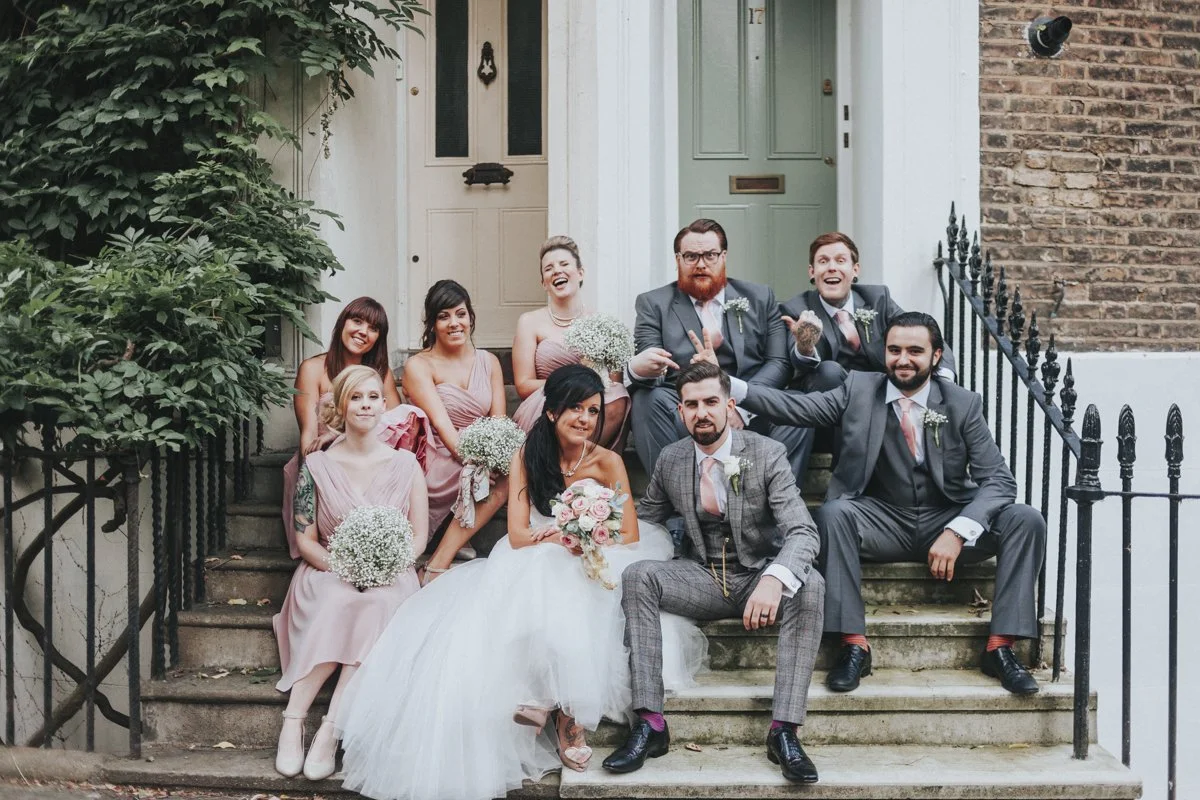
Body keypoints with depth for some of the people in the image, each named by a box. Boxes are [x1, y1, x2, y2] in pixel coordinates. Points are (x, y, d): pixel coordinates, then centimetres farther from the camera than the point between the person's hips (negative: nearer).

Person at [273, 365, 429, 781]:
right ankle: (294, 720, -31)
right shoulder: (317, 465, 5)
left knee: (375, 606, -35)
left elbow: (418, 538, 4)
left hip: (388, 580, 0)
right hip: (329, 575, 0)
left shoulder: (405, 463, 6)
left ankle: (330, 730, -35)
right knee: (337, 603, -35)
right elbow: (305, 539, 3)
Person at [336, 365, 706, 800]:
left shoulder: (608, 462, -2)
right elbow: (518, 535, -6)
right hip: (532, 569, 1)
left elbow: (630, 537, -6)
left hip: (592, 571, -1)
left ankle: (556, 701, -26)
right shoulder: (527, 457, 1)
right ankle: (564, 710, -33)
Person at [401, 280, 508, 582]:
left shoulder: (488, 362, 14)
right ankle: (439, 564, -26)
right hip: (438, 463, -6)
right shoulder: (419, 366, -3)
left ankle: (440, 559, -23)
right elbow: (442, 424, -15)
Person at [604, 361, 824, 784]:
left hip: (760, 576, -2)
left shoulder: (767, 454, -12)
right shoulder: (670, 460, 0)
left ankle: (784, 731, -32)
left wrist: (774, 579, -43)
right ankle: (649, 723, -27)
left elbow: (803, 532, -21)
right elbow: (644, 519, 16)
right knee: (637, 576, -25)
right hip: (703, 577, 2)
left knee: (810, 585, -33)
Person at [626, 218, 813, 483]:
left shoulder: (760, 298, 15)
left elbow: (780, 362, 4)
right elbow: (650, 371, -1)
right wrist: (638, 369, -29)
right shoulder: (654, 304, 11)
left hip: (750, 412, 1)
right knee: (648, 399, -30)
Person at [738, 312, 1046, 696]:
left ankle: (1000, 648, -17)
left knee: (1026, 520, -22)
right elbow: (795, 407, -10)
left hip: (947, 521, 1)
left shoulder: (963, 404, -2)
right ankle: (854, 645, -26)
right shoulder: (859, 390, 0)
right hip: (883, 526, -1)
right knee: (833, 512, -31)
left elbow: (998, 480, -7)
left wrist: (957, 532, -24)